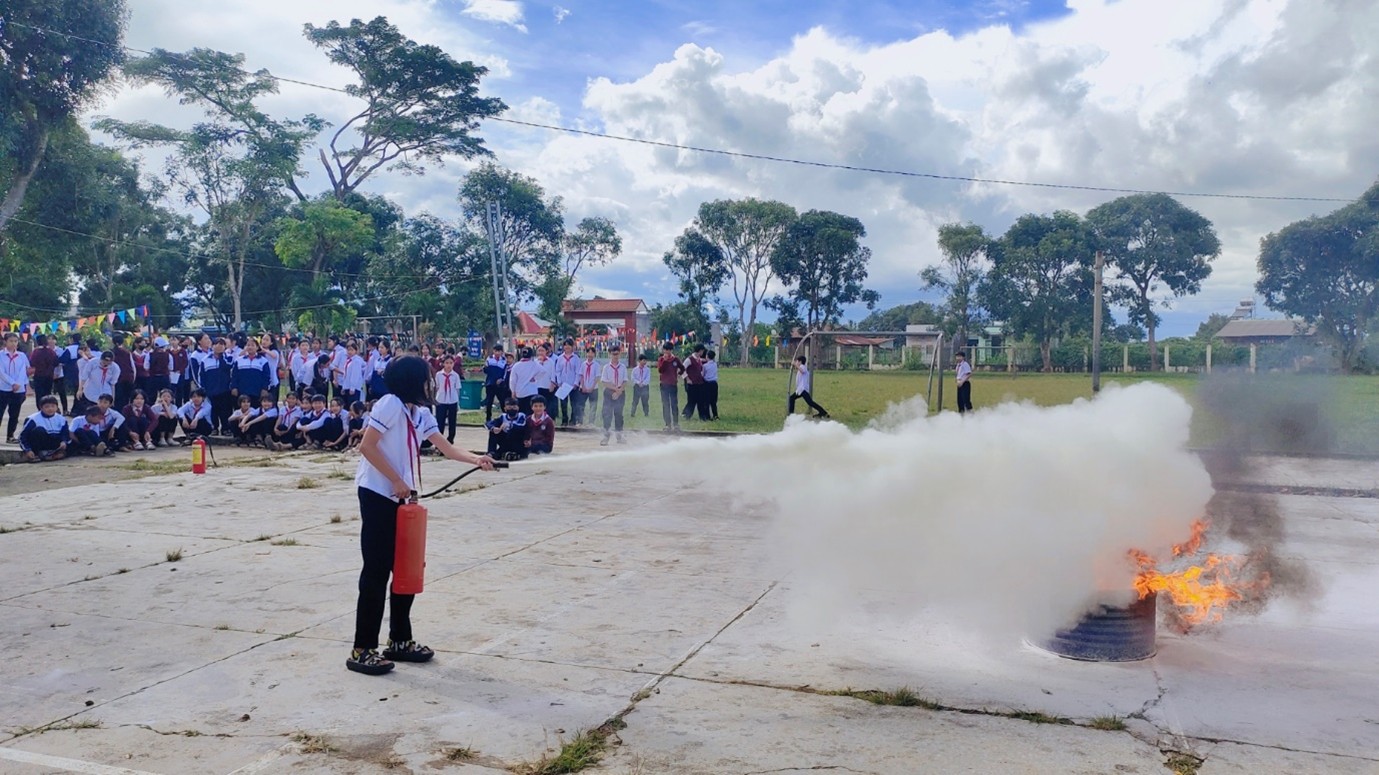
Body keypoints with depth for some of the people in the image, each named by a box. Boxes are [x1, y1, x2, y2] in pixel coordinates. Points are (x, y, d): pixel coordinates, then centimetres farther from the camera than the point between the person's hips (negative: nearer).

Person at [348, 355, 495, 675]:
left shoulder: (421, 414, 11)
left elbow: (446, 448, 6)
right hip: (377, 495, -9)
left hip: (401, 498, 9)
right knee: (377, 571, -7)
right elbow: (367, 446, -19)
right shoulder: (390, 404, -13)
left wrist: (476, 459, -11)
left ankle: (400, 640, 22)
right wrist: (397, 481, -18)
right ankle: (362, 650, 0)